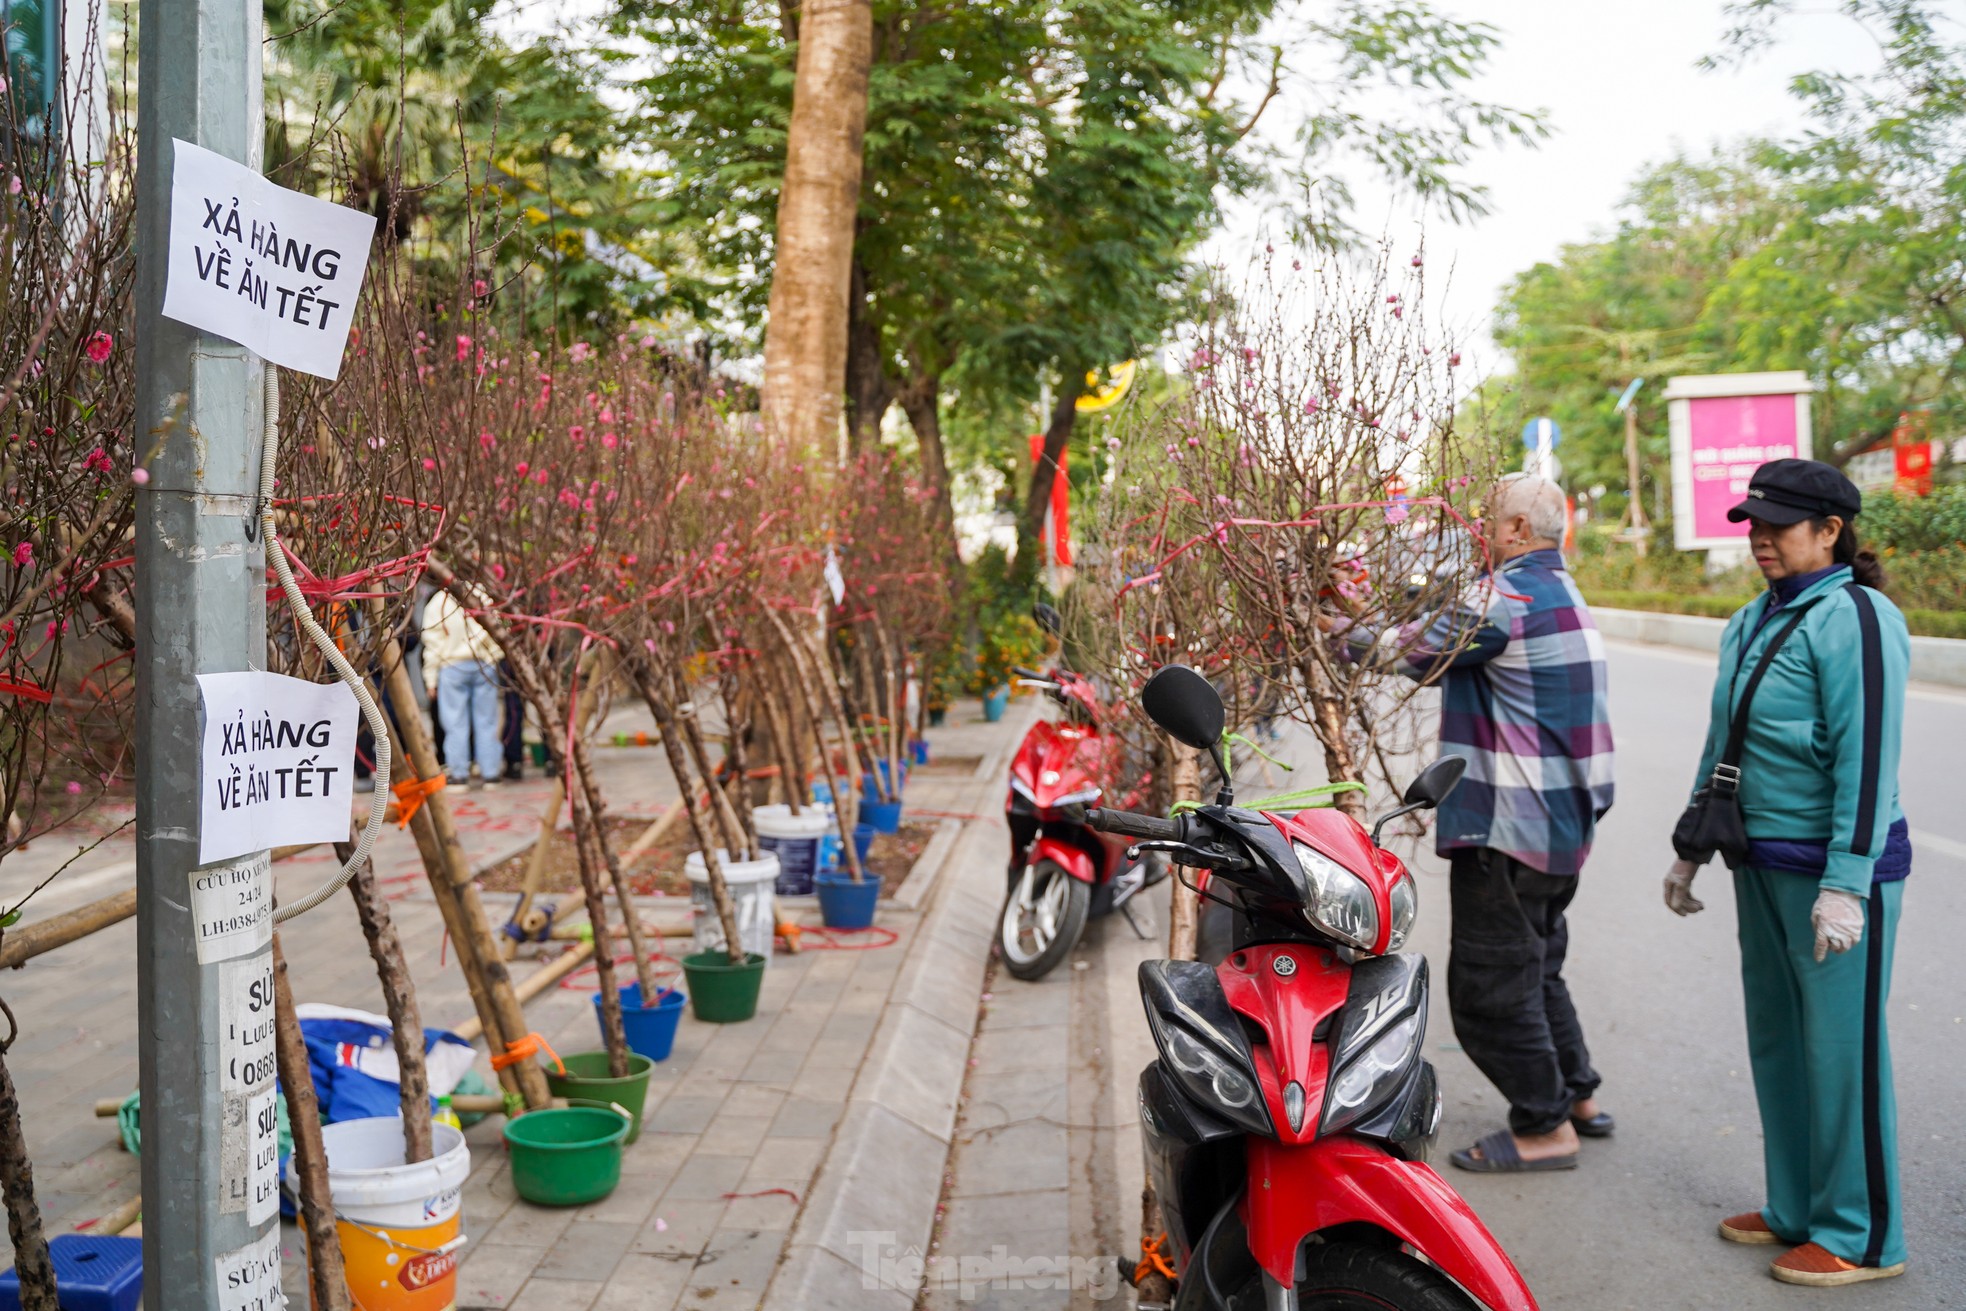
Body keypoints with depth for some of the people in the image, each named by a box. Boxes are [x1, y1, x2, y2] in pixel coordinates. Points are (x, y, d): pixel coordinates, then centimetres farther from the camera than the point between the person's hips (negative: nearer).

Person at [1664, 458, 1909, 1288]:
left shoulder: (1853, 620, -14)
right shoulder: (1752, 622, 12)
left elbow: (1867, 760, -19)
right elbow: (1723, 744, 18)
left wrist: (1846, 886, -22)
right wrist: (1691, 849, 20)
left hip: (1835, 871, -9)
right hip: (1762, 863, 9)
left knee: (1839, 1048, 1)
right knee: (1776, 1041, 16)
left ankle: (1860, 1237, 16)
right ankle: (1796, 1209, 31)